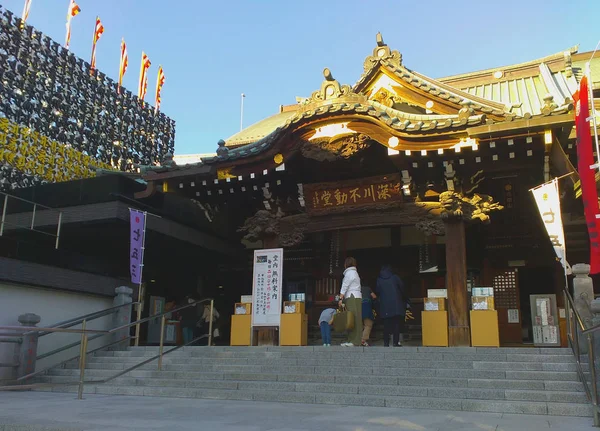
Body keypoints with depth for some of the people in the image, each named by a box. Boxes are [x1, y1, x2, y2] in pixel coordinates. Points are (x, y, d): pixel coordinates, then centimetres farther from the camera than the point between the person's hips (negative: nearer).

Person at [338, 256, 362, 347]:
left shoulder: (349, 273, -6)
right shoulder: (354, 272, 24)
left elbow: (344, 286, -12)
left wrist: (341, 298, -14)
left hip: (352, 298, -10)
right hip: (356, 298, 10)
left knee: (354, 320, -10)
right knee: (353, 320, 6)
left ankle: (355, 341, -12)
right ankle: (351, 340, 5)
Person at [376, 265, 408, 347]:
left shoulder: (379, 280, 5)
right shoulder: (395, 277, 1)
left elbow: (377, 292, 7)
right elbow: (403, 289, 2)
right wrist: (404, 300, 14)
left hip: (385, 305, 2)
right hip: (396, 305, -1)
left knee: (386, 324, 5)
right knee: (397, 323, 2)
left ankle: (386, 342, 2)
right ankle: (396, 342, -3)